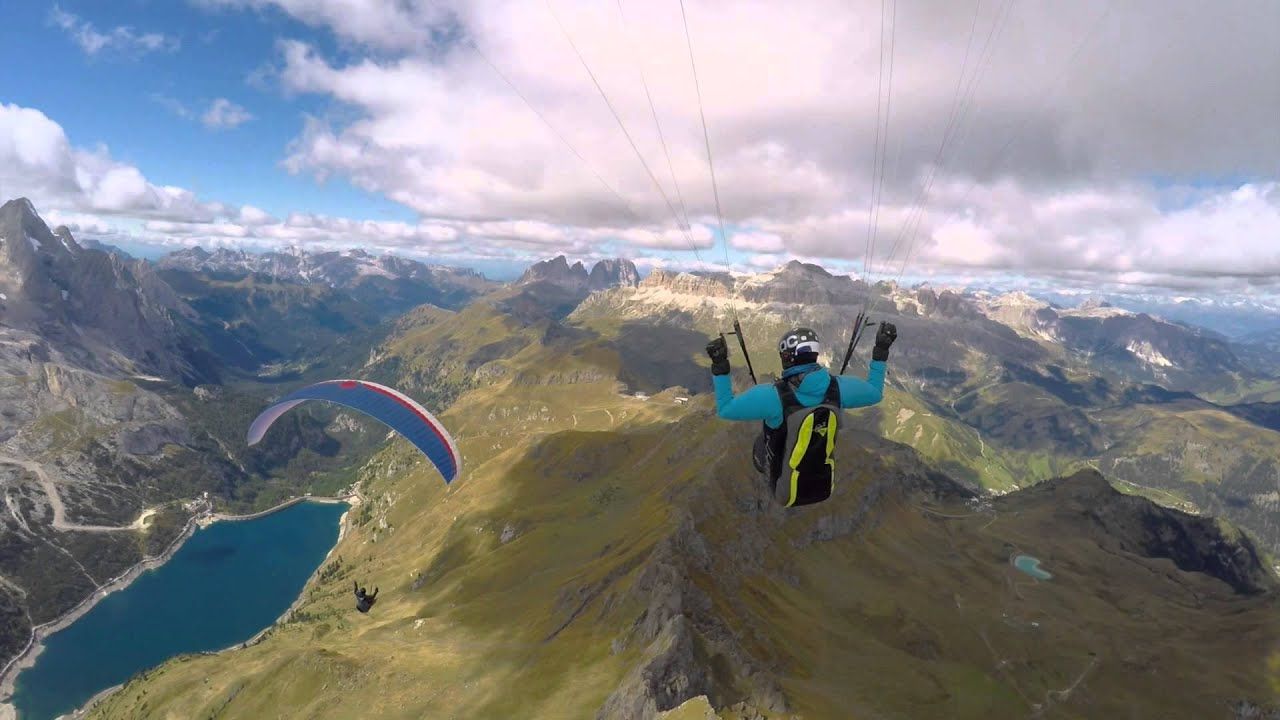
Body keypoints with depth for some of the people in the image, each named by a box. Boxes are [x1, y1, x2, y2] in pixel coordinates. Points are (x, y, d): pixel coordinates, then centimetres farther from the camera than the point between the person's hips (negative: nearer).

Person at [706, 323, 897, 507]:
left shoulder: (773, 395, -31)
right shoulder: (837, 387, -18)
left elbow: (725, 408, -22)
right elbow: (875, 392, 1)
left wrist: (719, 365, -20)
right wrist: (881, 351, 7)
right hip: (825, 487, 3)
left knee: (761, 441, 27)